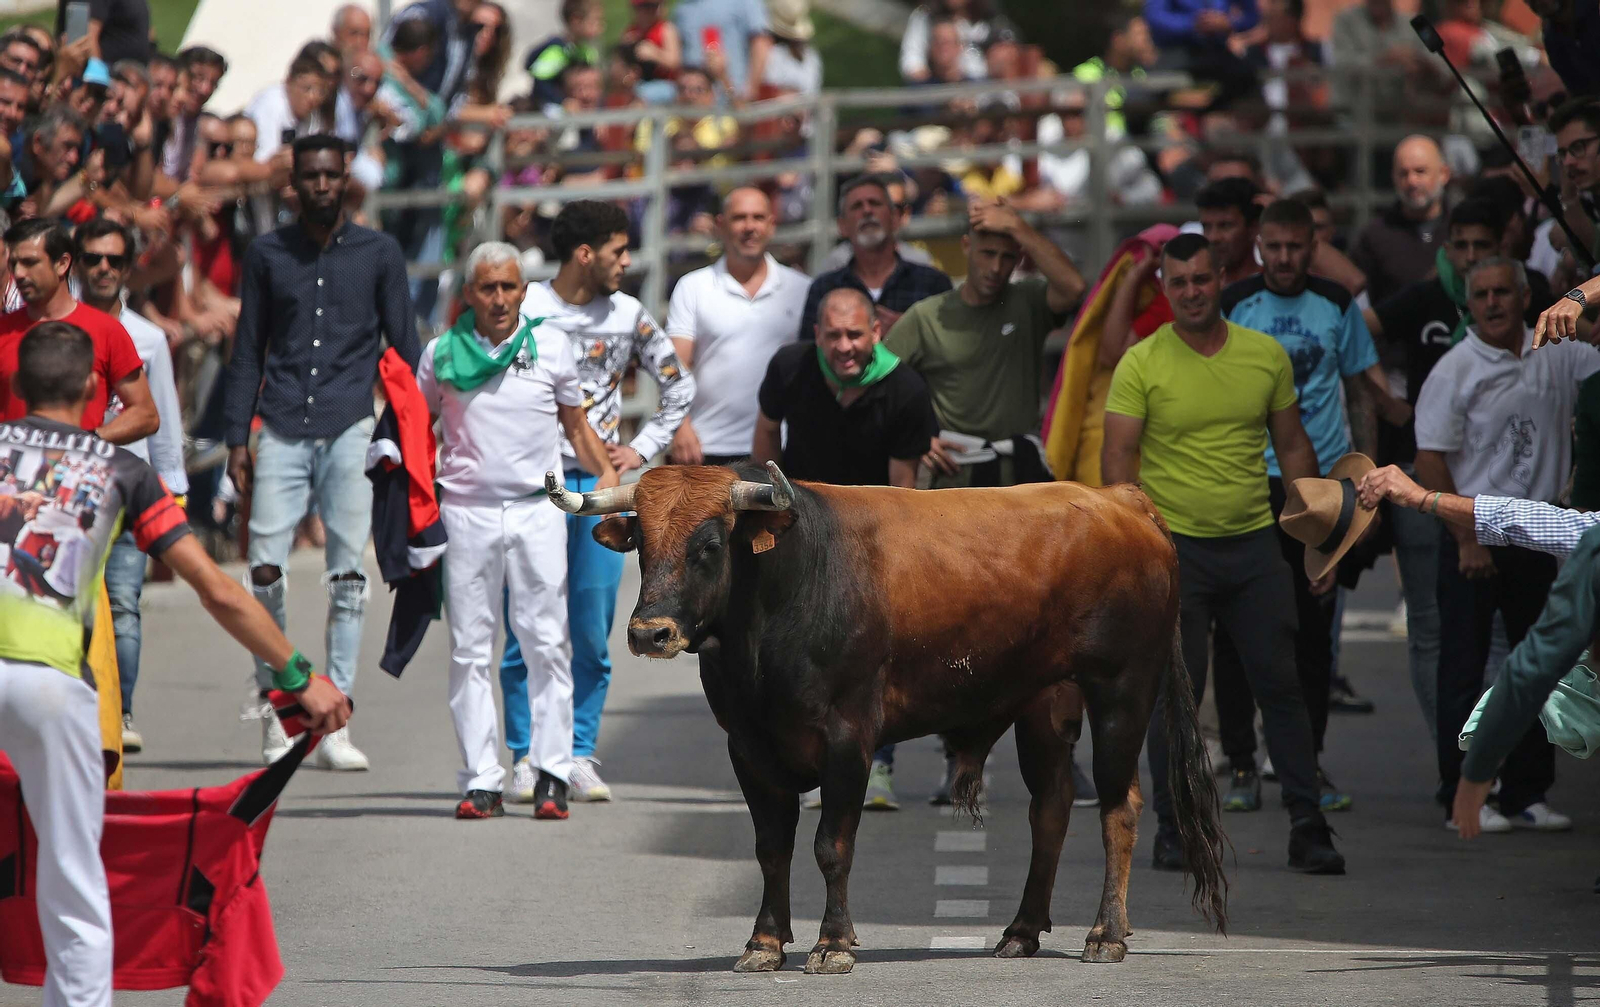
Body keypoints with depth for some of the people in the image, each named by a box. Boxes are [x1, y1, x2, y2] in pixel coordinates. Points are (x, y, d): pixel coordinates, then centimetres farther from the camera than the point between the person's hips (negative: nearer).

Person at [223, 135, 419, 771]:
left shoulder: (378, 254, 9)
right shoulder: (267, 255, 12)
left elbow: (404, 347, 12)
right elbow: (247, 352, 14)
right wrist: (236, 440, 7)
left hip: (351, 431, -1)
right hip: (283, 432, 1)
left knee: (347, 575, -4)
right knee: (264, 568, -8)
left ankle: (335, 724, -1)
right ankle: (275, 712, 5)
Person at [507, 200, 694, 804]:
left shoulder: (629, 317, 9)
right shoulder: (521, 311, -1)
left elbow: (680, 387, 22)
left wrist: (643, 449, 13)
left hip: (600, 485, 3)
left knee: (592, 634, 1)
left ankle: (580, 757, 7)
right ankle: (527, 758, 2)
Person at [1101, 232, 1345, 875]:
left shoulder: (1267, 356, 6)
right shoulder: (1141, 364, -4)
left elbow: (1293, 448, 13)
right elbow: (1117, 458, -7)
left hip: (1254, 544, 3)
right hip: (1176, 548, -3)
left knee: (1281, 685, 1)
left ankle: (1307, 828, 5)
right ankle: (1173, 829, 10)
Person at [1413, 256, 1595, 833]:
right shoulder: (1454, 371, -8)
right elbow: (1430, 460, -10)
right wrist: (1468, 540, -15)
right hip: (1472, 538, -5)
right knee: (1464, 671, -2)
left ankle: (1527, 794, 17)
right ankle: (1462, 799, 2)